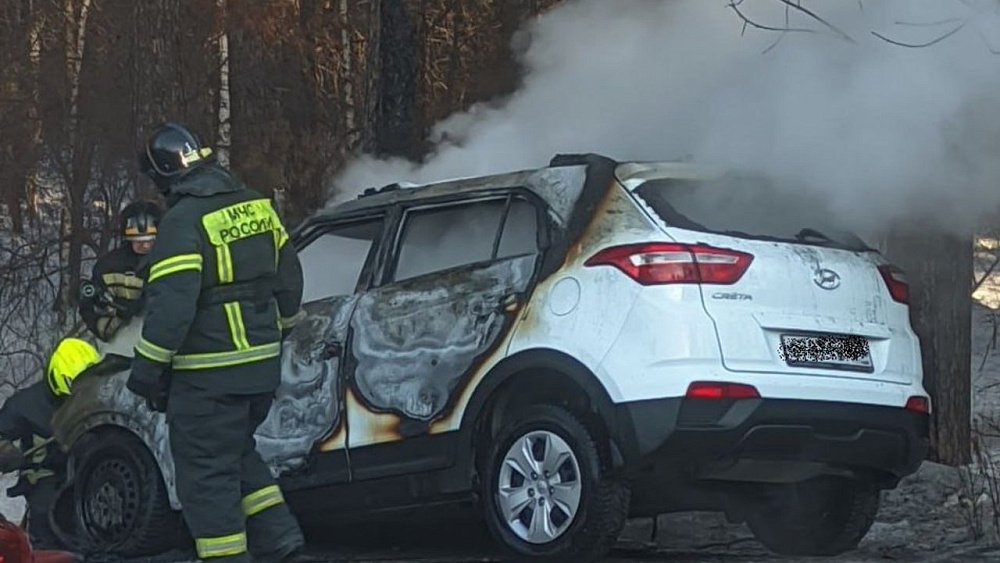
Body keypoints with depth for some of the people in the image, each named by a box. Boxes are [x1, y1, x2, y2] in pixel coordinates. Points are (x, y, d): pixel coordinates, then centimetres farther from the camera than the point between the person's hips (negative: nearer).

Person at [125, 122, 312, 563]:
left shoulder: (183, 220, -17)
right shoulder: (255, 204, 8)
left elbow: (171, 301, -22)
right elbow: (289, 274, 17)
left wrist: (148, 368, -13)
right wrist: (278, 327, 31)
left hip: (209, 377, -8)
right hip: (263, 365, 8)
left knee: (207, 475, 1)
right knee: (238, 456, 23)